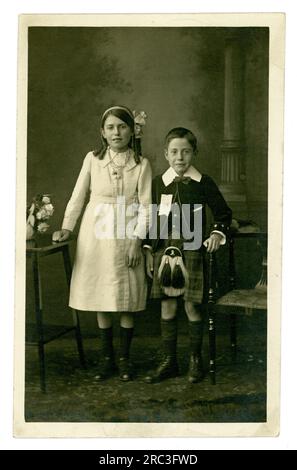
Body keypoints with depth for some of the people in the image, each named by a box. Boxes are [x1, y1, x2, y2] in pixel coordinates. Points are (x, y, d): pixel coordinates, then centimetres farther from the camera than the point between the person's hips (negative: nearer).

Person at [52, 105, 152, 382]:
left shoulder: (142, 164, 0)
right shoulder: (93, 159, 2)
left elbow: (145, 206, -3)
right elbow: (78, 196, 6)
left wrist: (136, 240, -10)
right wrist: (67, 227, -3)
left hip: (126, 235, -1)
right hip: (96, 234, 1)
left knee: (127, 300, 3)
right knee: (100, 298, 6)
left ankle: (124, 359, 17)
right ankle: (106, 357, 19)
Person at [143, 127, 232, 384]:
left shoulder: (203, 183, -1)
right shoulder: (159, 182, 6)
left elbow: (224, 213, 7)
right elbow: (152, 220, 11)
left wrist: (218, 233, -10)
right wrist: (148, 250, 9)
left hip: (192, 249, -3)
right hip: (165, 249, 3)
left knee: (192, 305, 1)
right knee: (167, 306, 7)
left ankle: (196, 359, 18)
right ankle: (169, 361, 18)